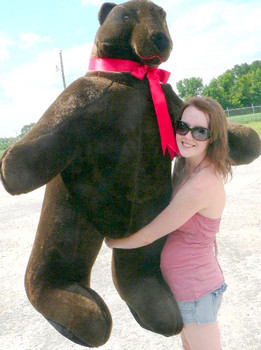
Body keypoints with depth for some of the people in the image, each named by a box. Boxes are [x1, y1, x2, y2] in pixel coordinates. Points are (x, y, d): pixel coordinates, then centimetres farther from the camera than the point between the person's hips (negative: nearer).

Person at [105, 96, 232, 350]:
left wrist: (111, 241, -5)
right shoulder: (186, 167, -3)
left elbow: (148, 236, -22)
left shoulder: (202, 185, -32)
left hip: (195, 291, -9)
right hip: (186, 283, 9)